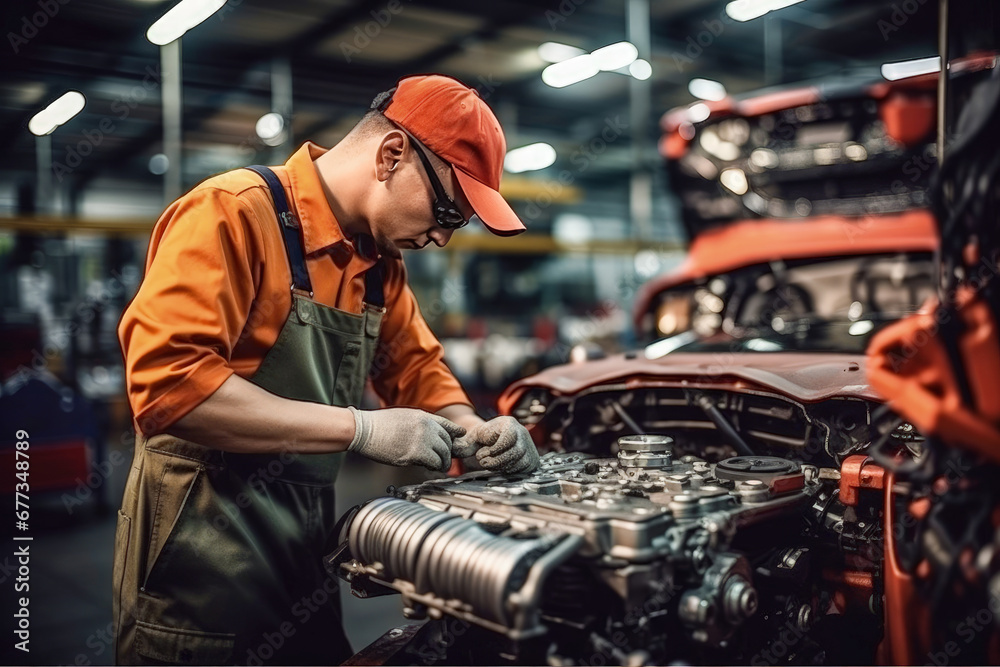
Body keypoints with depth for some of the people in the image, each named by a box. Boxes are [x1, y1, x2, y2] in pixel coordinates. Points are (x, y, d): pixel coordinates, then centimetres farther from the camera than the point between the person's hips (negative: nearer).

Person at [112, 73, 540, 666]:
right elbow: (167, 380, -28)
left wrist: (474, 431, -5)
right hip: (204, 566, -7)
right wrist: (361, 428, -26)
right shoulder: (234, 212, -18)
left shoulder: (381, 260, 7)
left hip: (307, 556, 8)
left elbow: (417, 366, 17)